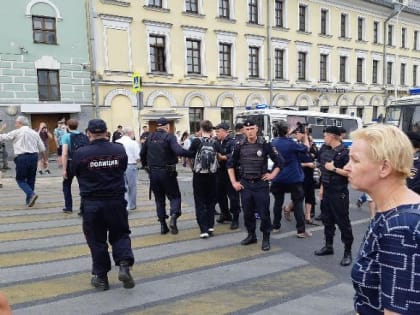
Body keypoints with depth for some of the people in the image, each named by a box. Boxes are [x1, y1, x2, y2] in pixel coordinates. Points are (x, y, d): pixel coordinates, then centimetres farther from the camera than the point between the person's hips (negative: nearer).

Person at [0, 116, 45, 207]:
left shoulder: (16, 132, -2)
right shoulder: (34, 133, 11)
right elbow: (42, 148, 9)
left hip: (22, 158, -5)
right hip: (34, 157, 5)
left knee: (20, 179, 5)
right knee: (31, 179, 13)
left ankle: (31, 194, -16)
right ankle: (29, 200, 18)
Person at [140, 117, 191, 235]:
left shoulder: (150, 137, 6)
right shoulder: (169, 137, -9)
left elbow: (142, 153, 12)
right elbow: (178, 151, -25)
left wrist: (145, 165, 26)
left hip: (153, 172, 4)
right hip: (167, 172, -4)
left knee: (159, 199, 14)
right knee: (174, 196, 9)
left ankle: (163, 225, 14)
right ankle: (173, 216, -14)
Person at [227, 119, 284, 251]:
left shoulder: (265, 144, -6)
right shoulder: (240, 146, 2)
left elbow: (279, 160, 1)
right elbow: (230, 164, 10)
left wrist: (272, 175, -5)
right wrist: (234, 182, 4)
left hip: (261, 184, -3)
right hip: (245, 184, 3)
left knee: (264, 213, 1)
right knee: (247, 213, 12)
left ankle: (266, 239, 16)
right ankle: (251, 235, 29)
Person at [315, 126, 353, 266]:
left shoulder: (345, 152, -15)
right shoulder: (326, 152, 10)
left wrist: (334, 168, -20)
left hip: (339, 193, -8)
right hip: (327, 191, 8)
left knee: (343, 222, -1)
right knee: (327, 219, 16)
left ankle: (348, 252, 9)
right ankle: (328, 246, 30)